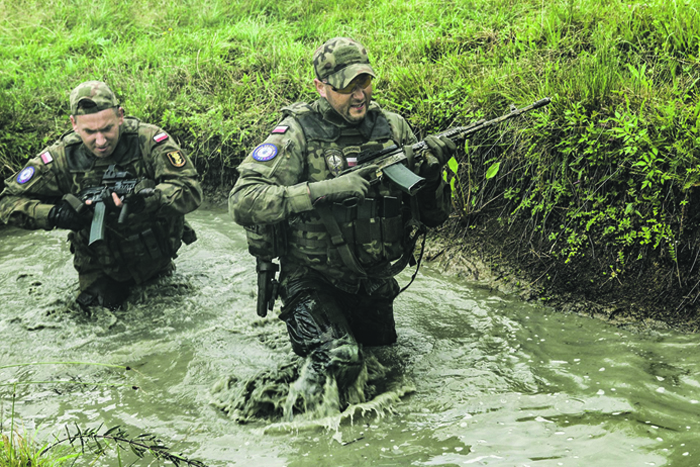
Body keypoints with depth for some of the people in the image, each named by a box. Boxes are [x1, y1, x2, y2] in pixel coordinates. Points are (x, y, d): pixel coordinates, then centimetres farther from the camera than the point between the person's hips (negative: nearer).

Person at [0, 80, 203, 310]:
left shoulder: (148, 140, -23)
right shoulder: (60, 157, -18)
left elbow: (190, 190, -30)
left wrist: (144, 197, -48)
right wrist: (53, 214, -31)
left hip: (154, 255, 1)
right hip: (100, 268, -1)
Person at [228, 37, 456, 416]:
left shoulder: (393, 129, 1)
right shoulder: (297, 132, -12)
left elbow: (432, 216, 5)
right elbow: (242, 201, -24)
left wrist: (430, 174, -17)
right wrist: (324, 190, -30)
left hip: (374, 283, 6)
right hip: (313, 281, -5)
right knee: (338, 358, -29)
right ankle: (291, 422, -3)